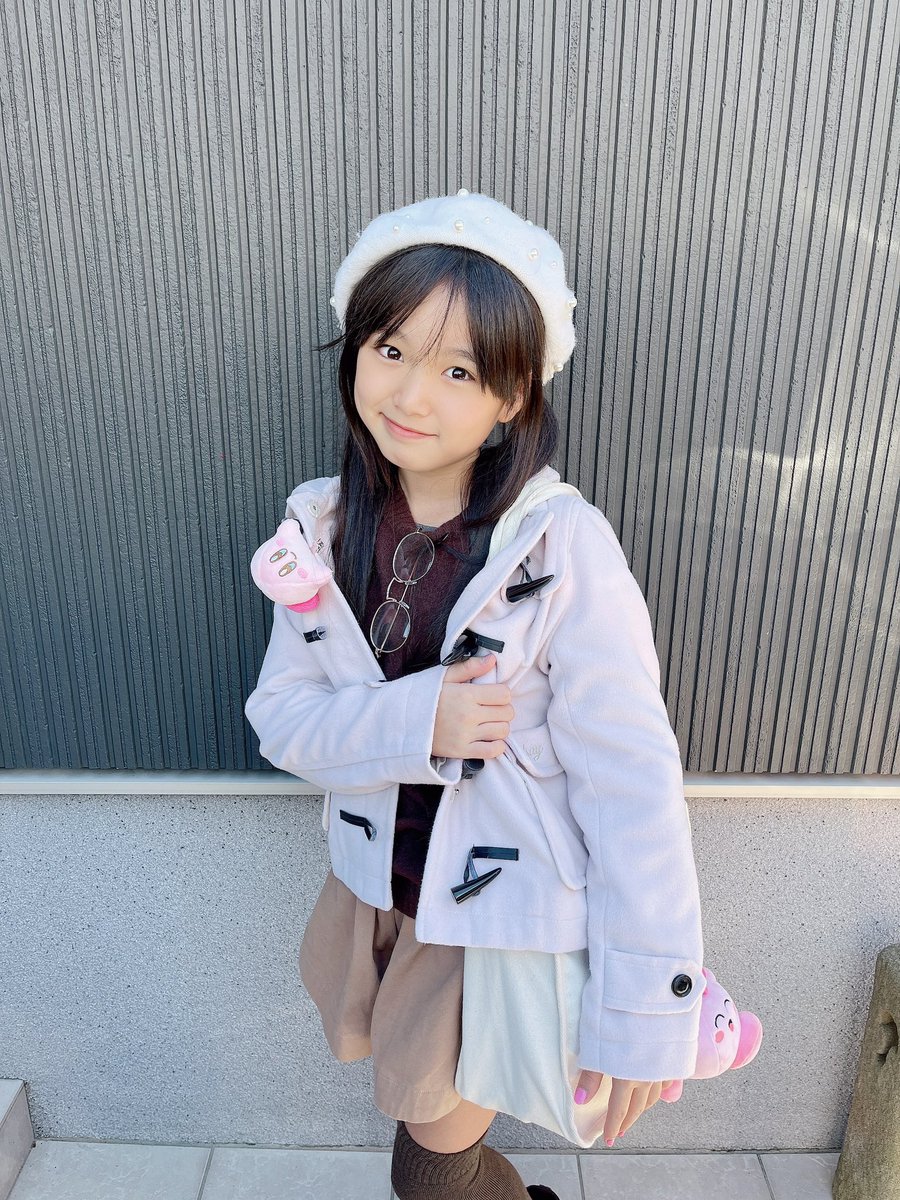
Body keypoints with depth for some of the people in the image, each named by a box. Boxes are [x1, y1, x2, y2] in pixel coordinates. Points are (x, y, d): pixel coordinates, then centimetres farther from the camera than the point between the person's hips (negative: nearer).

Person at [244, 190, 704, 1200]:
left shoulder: (564, 546, -23)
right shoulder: (325, 524, -8)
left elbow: (631, 785, -21)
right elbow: (280, 717, -6)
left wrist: (645, 1011, -19)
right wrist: (413, 721, -24)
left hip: (515, 916, -4)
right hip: (377, 891, 5)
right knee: (423, 1112, 27)